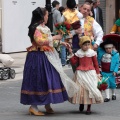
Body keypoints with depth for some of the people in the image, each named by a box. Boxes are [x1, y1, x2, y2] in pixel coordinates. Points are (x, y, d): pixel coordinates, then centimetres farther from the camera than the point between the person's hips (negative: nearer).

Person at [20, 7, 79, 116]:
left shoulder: (45, 28, 16)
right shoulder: (36, 28, -13)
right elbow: (40, 41, -26)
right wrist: (54, 37, -19)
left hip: (47, 57, 9)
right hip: (38, 57, -9)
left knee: (49, 80, 9)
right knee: (38, 81, -6)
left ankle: (47, 105, 17)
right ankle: (33, 106, 1)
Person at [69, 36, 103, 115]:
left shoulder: (92, 53, 0)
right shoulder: (78, 53, 4)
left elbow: (96, 64, 5)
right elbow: (74, 62, 5)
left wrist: (98, 73, 4)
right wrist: (71, 54, -3)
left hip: (90, 73, -1)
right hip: (80, 73, 1)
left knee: (90, 89, -4)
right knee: (80, 88, 1)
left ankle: (89, 107, 3)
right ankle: (81, 103, 24)